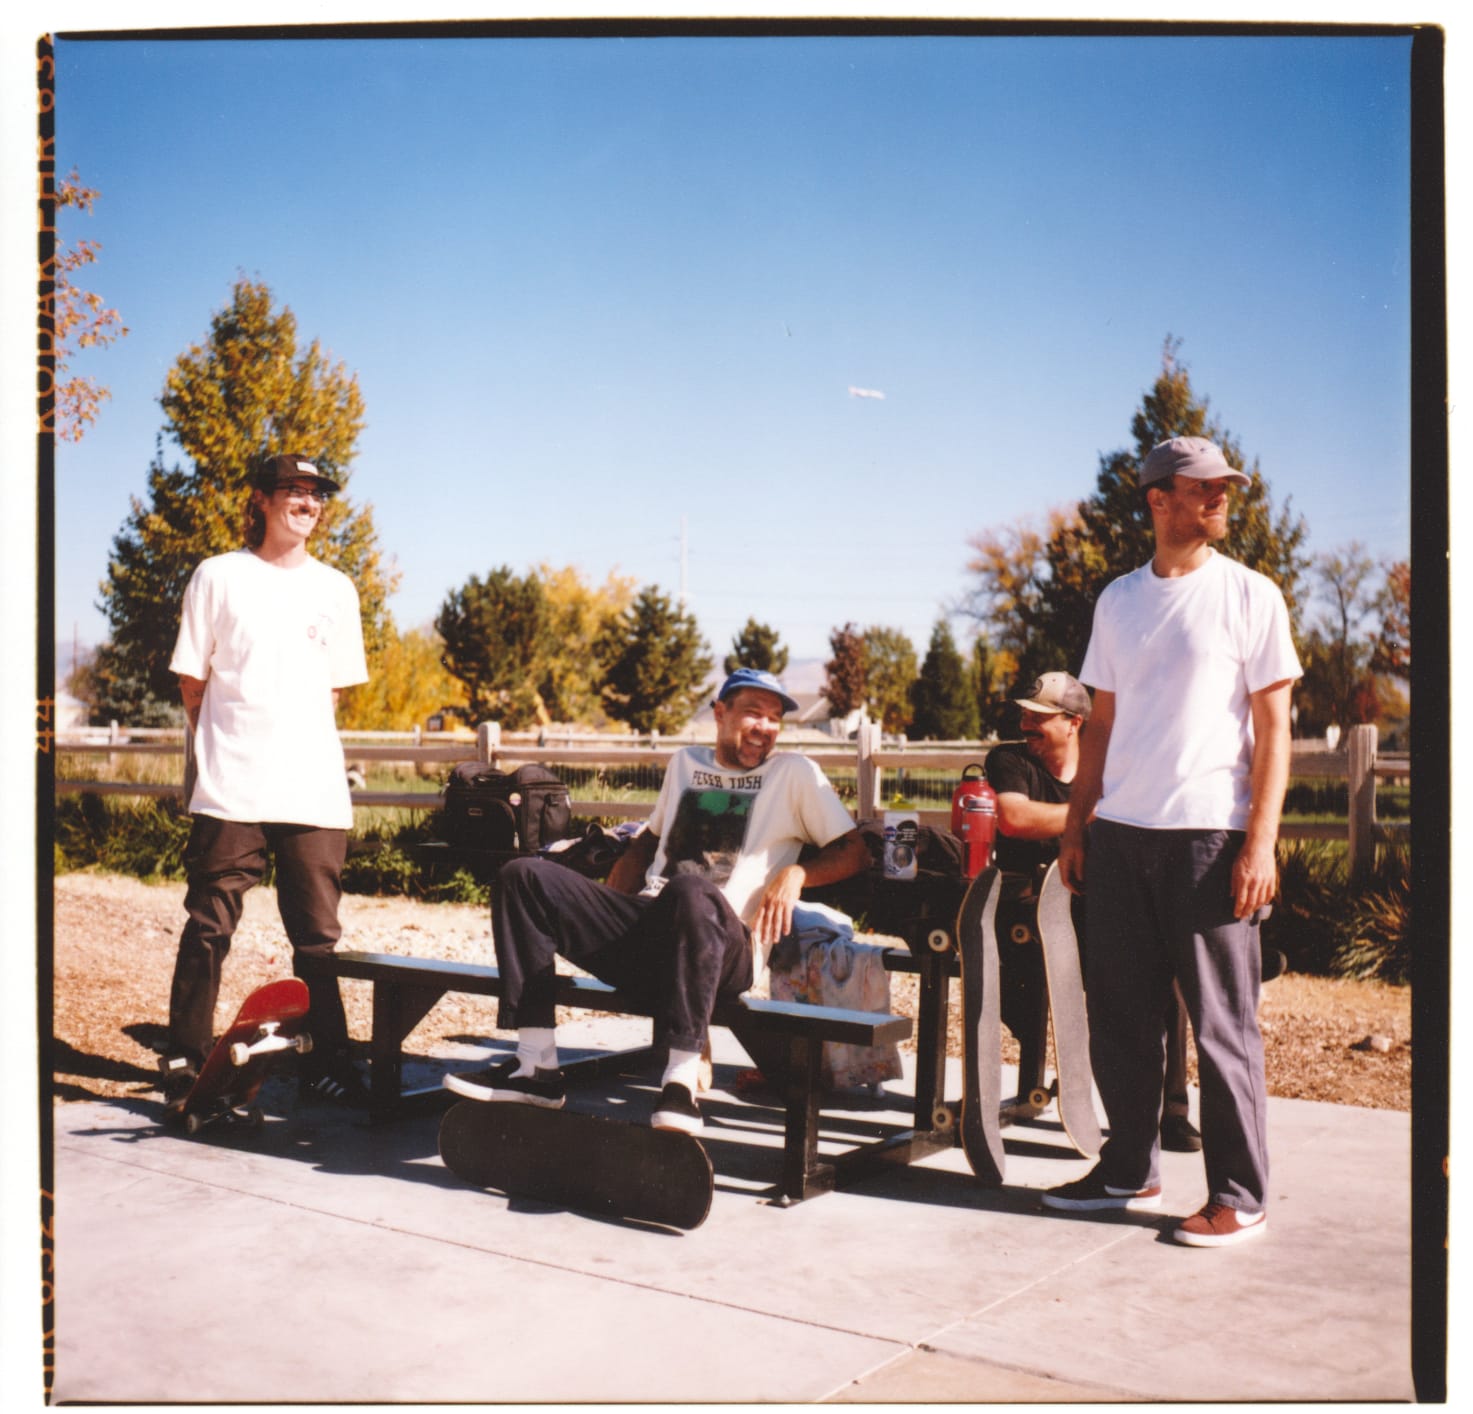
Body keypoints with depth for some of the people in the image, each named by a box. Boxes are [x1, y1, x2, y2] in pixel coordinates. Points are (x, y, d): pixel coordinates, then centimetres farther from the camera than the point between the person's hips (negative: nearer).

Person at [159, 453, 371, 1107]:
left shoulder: (336, 589, 15)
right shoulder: (218, 576, 6)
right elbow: (192, 683, 8)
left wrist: (298, 743, 12)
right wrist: (223, 750, 6)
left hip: (316, 791, 3)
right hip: (231, 789, -2)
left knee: (318, 935, 5)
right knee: (209, 928, 1)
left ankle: (326, 1062, 12)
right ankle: (185, 1059, 13)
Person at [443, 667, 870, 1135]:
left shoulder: (794, 772, 14)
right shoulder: (685, 763, 26)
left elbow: (854, 850, 9)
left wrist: (795, 873, -10)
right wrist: (602, 911, 19)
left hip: (724, 946, -5)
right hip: (644, 929, 5)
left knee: (690, 892, -40)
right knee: (523, 877, -11)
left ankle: (681, 1084, -38)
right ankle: (536, 1066, -18)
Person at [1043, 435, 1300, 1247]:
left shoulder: (1249, 595, 0)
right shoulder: (1118, 600, 12)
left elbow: (1273, 729, -3)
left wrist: (1260, 843, -11)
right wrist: (1076, 826, 11)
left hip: (1209, 834, -4)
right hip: (1119, 833, 5)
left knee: (1221, 1021, 0)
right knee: (1117, 1012, 10)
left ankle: (1240, 1196, 12)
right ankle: (1130, 1169, 25)